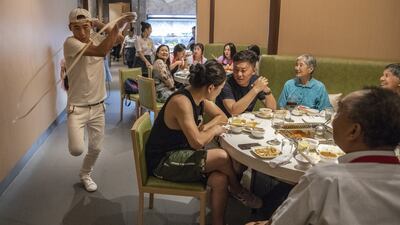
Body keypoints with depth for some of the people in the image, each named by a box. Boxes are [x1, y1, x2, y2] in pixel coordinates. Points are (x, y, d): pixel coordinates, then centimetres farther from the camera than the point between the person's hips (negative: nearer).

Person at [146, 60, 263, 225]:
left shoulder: (199, 97, 2)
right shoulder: (182, 102, -25)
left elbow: (222, 117, 15)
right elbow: (197, 142, -30)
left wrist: (205, 127, -5)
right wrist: (214, 130, -10)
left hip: (179, 154, 8)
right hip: (162, 162, -8)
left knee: (220, 179, -15)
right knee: (222, 157, -21)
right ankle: (237, 190, 8)